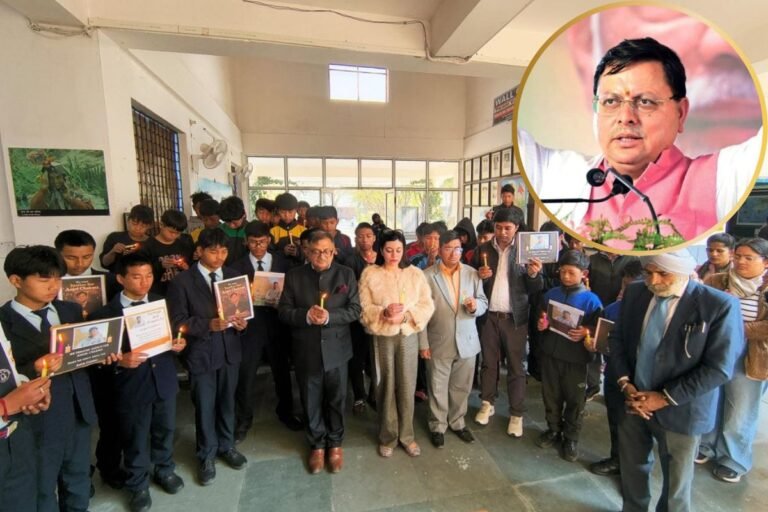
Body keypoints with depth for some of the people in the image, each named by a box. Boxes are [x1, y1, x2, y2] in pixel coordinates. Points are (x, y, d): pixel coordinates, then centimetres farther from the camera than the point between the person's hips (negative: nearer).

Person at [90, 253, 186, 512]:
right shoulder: (106, 313, -12)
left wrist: (179, 343, -15)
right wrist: (121, 361, -27)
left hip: (164, 380, 3)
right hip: (131, 386, -3)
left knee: (165, 430, 22)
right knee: (135, 440, 15)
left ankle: (165, 470, 47)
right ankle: (138, 485, 39)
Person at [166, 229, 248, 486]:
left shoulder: (234, 277, 3)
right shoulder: (182, 281, -8)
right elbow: (178, 321, -10)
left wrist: (241, 323, -13)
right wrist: (209, 325, -23)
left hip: (229, 350, 3)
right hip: (200, 352, -3)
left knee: (227, 401, 18)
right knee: (204, 406, 11)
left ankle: (227, 446, 39)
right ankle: (207, 455, 33)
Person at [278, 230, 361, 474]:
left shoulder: (346, 274, -3)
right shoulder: (294, 275, -2)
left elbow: (355, 309, -7)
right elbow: (283, 311, -3)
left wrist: (329, 316, -22)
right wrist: (306, 315, -22)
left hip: (336, 349, 0)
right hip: (306, 351, 1)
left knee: (336, 400, 16)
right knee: (311, 402, 17)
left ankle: (335, 444, 39)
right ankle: (317, 445, 39)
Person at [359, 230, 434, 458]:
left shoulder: (416, 273, 3)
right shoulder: (369, 274, -2)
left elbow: (427, 305, -1)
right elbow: (363, 308, -5)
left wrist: (406, 315, -16)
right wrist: (384, 313, -22)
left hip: (408, 335, 1)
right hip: (382, 336, -1)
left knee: (407, 386, 9)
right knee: (386, 387, 9)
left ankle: (407, 435, 29)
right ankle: (387, 436, 29)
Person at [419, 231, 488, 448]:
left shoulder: (472, 273, 1)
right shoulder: (427, 276, -9)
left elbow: (483, 303, 4)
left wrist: (476, 306, -20)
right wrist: (423, 343, -9)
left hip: (467, 341, 3)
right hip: (439, 343, -3)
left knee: (461, 387, 17)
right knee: (438, 389, 12)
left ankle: (458, 422, 38)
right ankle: (438, 426, 32)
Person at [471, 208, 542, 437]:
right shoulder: (482, 250, 2)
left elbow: (536, 289, -4)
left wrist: (534, 275, -25)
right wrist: (479, 276, -15)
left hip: (515, 317, -1)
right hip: (488, 316, 2)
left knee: (516, 366, 8)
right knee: (488, 362, 14)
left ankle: (516, 414, 22)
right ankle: (487, 404, 32)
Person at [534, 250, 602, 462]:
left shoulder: (591, 300, -7)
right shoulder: (551, 294, 2)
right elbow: (540, 319, 13)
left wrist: (586, 333, -23)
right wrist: (540, 324, -8)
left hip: (576, 358, -3)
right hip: (550, 354, 3)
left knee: (575, 400, 10)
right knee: (551, 396, 15)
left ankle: (571, 438, 28)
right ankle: (553, 429, 34)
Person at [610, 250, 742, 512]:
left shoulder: (720, 306, -17)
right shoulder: (634, 293, -4)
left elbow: (718, 368, -16)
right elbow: (617, 339, 4)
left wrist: (665, 398, -16)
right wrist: (625, 384, -7)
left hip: (679, 411, -3)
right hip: (634, 402, 4)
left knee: (676, 484, 18)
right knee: (631, 470, 21)